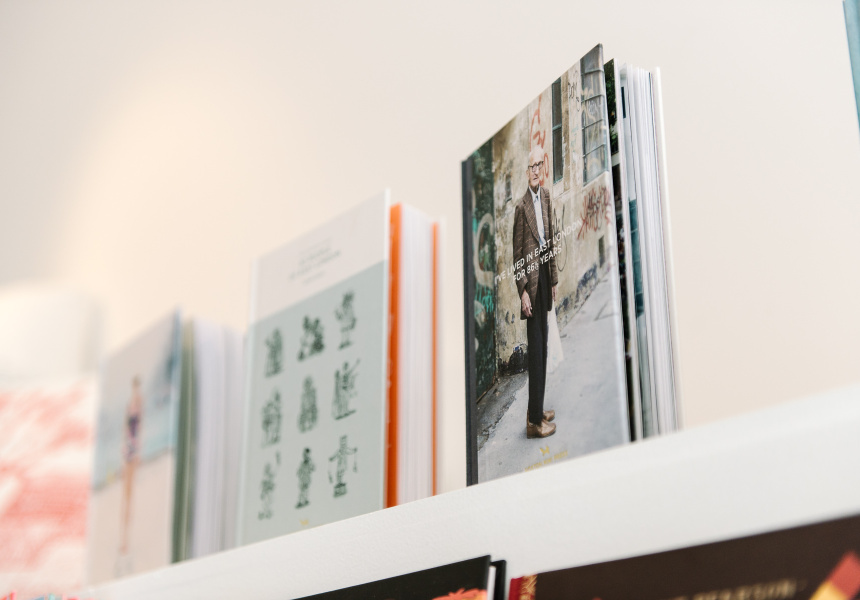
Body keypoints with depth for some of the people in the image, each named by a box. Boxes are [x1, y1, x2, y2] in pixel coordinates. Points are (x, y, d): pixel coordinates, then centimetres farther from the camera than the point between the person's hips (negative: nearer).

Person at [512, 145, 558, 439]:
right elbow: (517, 254, -13)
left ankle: (537, 409, 26)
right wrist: (523, 292, -16)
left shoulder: (546, 196, 9)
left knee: (542, 347, 15)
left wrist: (554, 278, 17)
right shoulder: (521, 205, -14)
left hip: (545, 274, 8)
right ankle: (534, 420, 1)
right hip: (530, 277, -8)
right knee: (535, 349, -6)